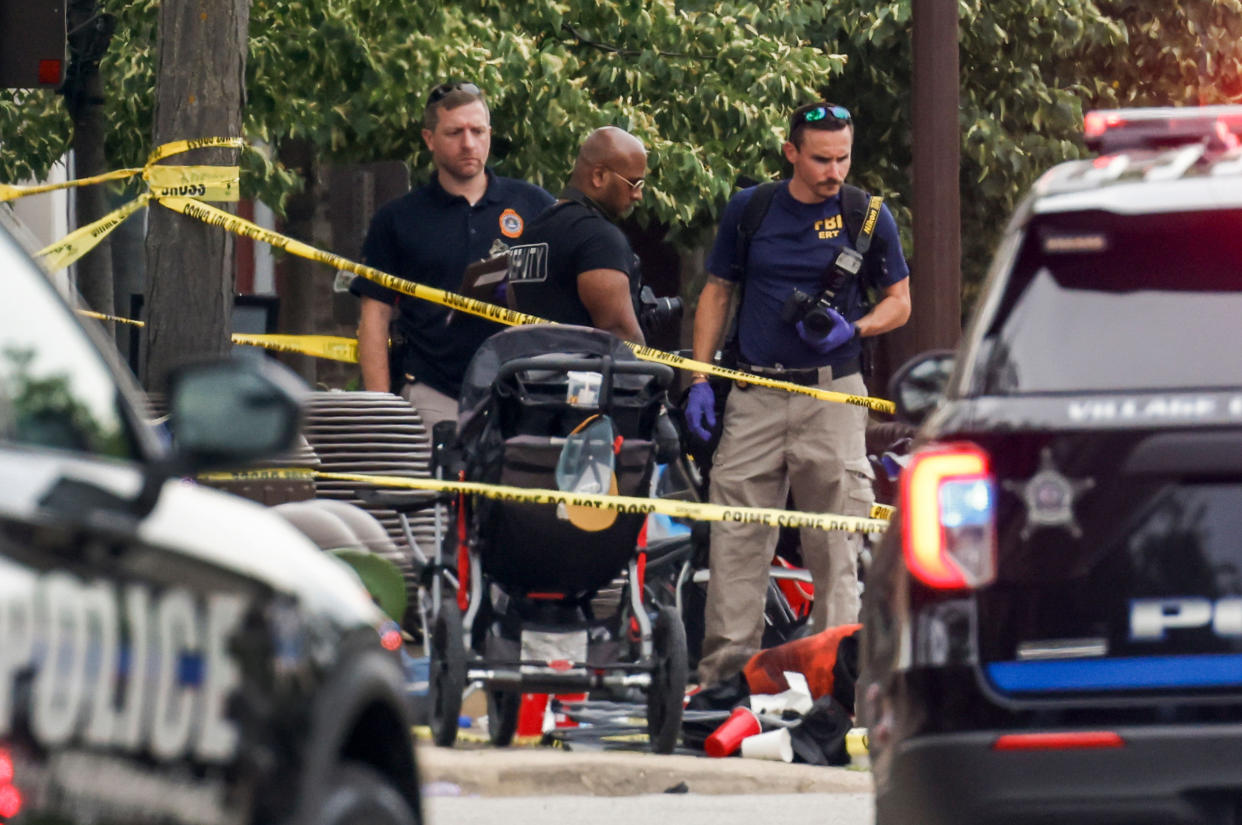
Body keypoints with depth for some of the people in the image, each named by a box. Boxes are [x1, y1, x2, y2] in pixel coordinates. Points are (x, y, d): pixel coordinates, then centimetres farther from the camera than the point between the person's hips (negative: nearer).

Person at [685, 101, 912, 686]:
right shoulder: (749, 210, 6)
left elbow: (898, 302, 10)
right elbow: (716, 294, 14)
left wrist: (851, 331, -10)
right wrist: (700, 381, 6)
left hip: (833, 391, -1)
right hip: (754, 394, 1)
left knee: (835, 537, -4)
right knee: (735, 535, -2)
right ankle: (726, 664, 2)